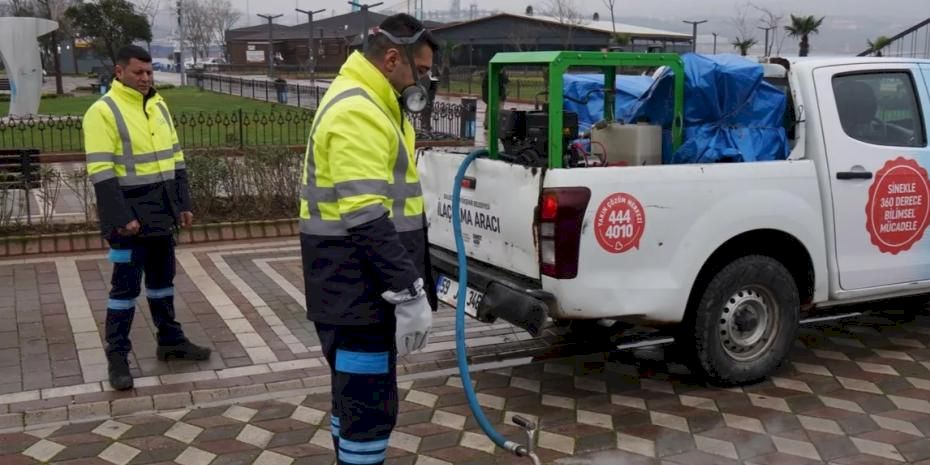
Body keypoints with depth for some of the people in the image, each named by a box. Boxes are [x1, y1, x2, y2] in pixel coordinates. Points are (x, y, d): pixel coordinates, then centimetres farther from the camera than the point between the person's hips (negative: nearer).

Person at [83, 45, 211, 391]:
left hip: (161, 211, 7)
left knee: (162, 278, 17)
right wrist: (120, 218, -22)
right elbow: (101, 172, -18)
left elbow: (176, 159, 15)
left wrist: (183, 204, 10)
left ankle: (171, 340, 30)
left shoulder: (159, 107, 11)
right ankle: (117, 356, 8)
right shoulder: (103, 112, -12)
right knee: (126, 285, -1)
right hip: (129, 214, -7)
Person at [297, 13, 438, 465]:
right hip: (358, 284, -11)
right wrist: (409, 292, -25)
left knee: (355, 393, 21)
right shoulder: (356, 111, -18)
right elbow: (367, 219, -26)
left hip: (362, 281, 11)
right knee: (369, 402, -4)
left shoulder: (368, 105, 17)